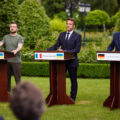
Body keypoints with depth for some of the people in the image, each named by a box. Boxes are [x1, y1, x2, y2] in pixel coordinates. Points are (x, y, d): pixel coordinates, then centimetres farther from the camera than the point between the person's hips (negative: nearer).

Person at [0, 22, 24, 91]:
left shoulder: (19, 38, 2)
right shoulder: (6, 37, 16)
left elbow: (20, 47, -15)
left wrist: (16, 51, -36)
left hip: (16, 61, -4)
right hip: (7, 60, 4)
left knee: (17, 78, -4)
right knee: (7, 77, 7)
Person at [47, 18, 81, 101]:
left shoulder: (77, 36, -5)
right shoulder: (62, 34, 9)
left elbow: (77, 49, -13)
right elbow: (56, 46, 8)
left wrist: (65, 51, -21)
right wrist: (46, 50, -7)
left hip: (72, 62, -4)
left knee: (73, 80, 7)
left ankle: (73, 97, 16)